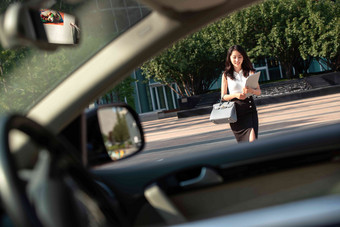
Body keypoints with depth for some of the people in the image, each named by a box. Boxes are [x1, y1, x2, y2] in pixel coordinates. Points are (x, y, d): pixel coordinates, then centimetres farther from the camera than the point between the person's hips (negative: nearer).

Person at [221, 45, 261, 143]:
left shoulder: (250, 72, 7)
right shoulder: (226, 75, 4)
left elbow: (259, 91, 4)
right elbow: (223, 97, 3)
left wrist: (251, 90, -20)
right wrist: (236, 95, -17)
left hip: (249, 109, 0)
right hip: (235, 110, 0)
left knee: (252, 140, -15)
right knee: (242, 141, 7)